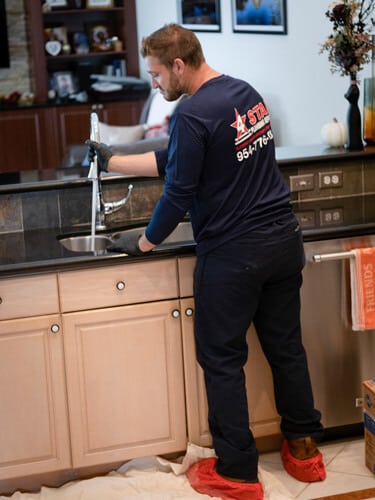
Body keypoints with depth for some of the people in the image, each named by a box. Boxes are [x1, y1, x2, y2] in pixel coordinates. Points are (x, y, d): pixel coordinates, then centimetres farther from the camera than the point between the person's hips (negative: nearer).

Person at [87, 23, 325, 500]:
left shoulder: (192, 115, -18)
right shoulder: (246, 93, 10)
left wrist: (145, 242, 3)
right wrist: (114, 161, 20)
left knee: (222, 359, 5)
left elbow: (178, 192, -13)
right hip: (284, 240, 8)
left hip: (233, 254, -8)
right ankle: (304, 448, 27)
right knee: (286, 346, 17)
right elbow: (172, 160, 16)